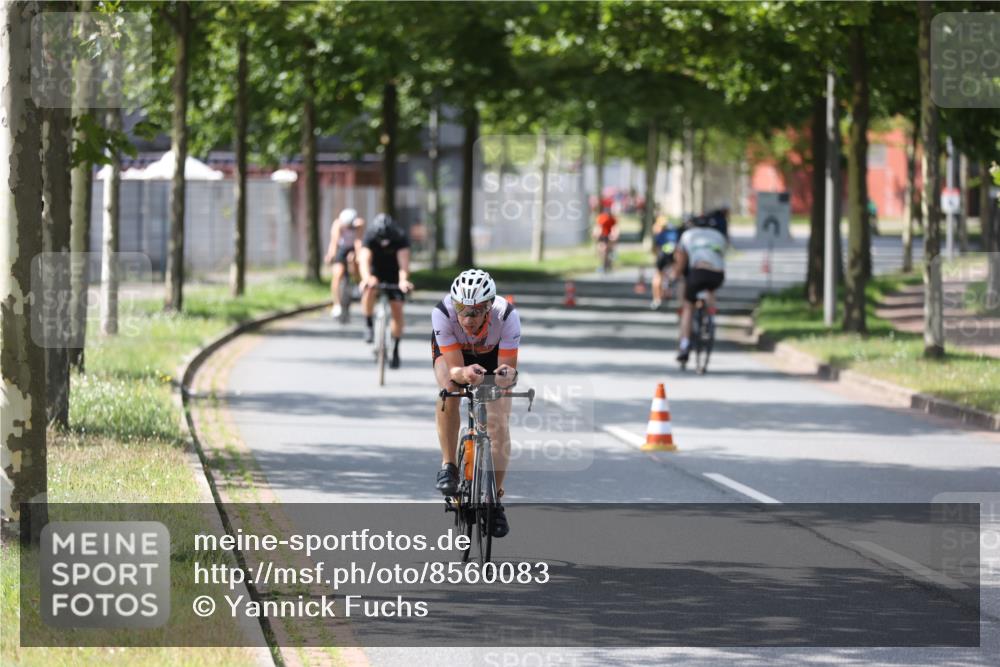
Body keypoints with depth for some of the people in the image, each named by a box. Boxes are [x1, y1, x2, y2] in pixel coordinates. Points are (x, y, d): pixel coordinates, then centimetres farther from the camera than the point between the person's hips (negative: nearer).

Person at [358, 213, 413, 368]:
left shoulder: (401, 238, -27)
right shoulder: (370, 237, -26)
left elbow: (404, 262, -39)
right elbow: (364, 259, -39)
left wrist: (403, 280, -59)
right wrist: (367, 278, -60)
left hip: (394, 276, 0)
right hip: (375, 273, 0)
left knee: (397, 309, -9)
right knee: (369, 290, -33)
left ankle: (395, 350, 5)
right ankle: (369, 325, -13)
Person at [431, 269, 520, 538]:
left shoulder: (506, 316, -38)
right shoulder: (442, 313, -38)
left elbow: (509, 367, -33)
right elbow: (454, 368, -37)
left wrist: (508, 374, -56)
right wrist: (464, 374, -59)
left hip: (493, 355, 0)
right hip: (451, 351, 0)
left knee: (499, 425, -12)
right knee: (450, 389, -33)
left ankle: (495, 499, 4)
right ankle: (448, 465, -18)